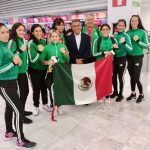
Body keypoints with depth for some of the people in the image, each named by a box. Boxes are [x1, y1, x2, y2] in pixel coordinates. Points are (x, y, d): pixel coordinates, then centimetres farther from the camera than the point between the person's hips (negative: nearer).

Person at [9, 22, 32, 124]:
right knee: (23, 91, -2)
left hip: (23, 70, 8)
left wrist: (26, 66, 25)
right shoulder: (13, 41, -14)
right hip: (17, 71, -8)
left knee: (26, 90, 14)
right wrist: (20, 50, -31)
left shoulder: (22, 40, 9)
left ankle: (22, 110, 32)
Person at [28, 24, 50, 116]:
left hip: (44, 69, 5)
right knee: (36, 88, 5)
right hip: (35, 70, -4)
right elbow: (32, 59, -20)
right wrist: (39, 51, -33)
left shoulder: (43, 41, 2)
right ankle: (36, 106, 24)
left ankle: (45, 104, 33)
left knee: (44, 87, 15)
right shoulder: (31, 43, -15)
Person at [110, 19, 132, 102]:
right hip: (114, 58, 4)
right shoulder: (114, 35, 1)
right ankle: (115, 91, 32)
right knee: (113, 76, 12)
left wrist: (124, 43, -34)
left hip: (122, 59, -4)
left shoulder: (126, 36, -12)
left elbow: (130, 49, -19)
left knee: (120, 77, 5)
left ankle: (120, 94, 22)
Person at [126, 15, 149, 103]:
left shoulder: (142, 32, -7)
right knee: (132, 77, 12)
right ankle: (133, 93, 29)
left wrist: (138, 41, -19)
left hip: (138, 57, -3)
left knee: (136, 78, -2)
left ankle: (141, 95, 19)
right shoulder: (128, 32, 3)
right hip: (129, 57, 4)